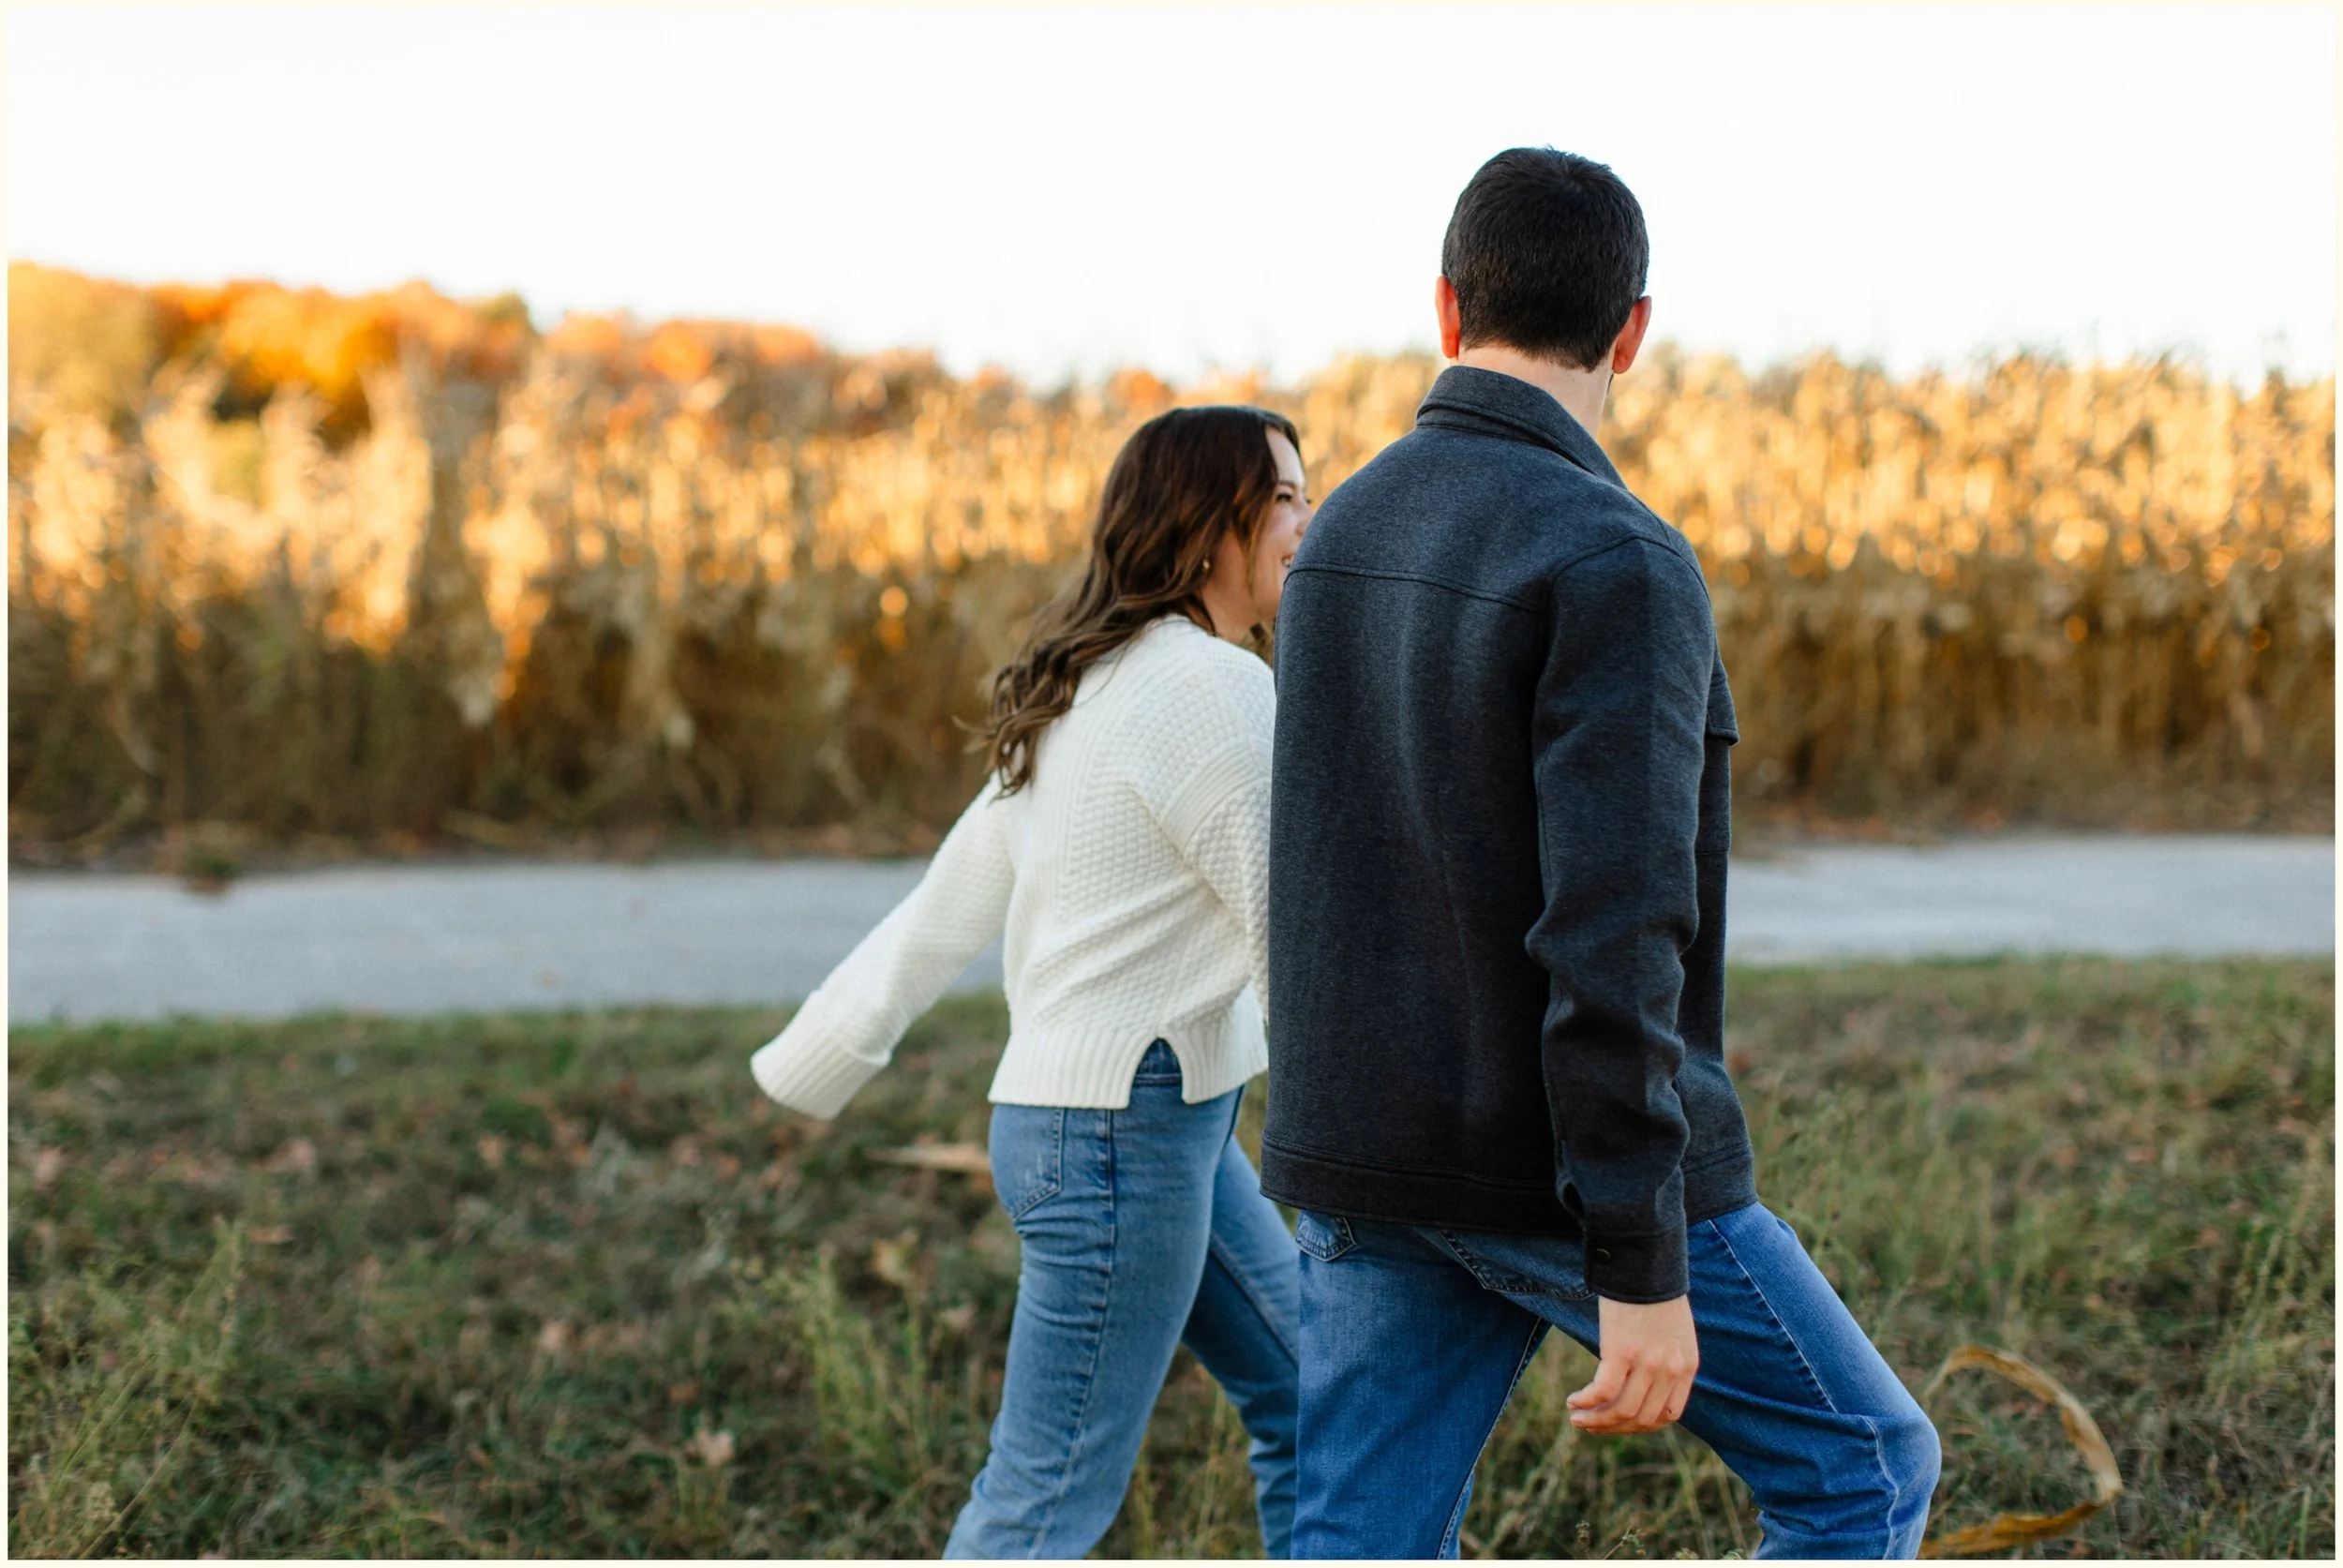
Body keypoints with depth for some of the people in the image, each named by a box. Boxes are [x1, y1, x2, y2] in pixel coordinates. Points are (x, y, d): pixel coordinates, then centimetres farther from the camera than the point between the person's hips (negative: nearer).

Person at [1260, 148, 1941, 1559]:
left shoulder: (1345, 536, 8)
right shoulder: (1618, 565, -17)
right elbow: (1611, 933, -24)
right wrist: (1643, 1270, -22)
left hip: (1368, 1159, 7)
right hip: (1569, 1178, -7)